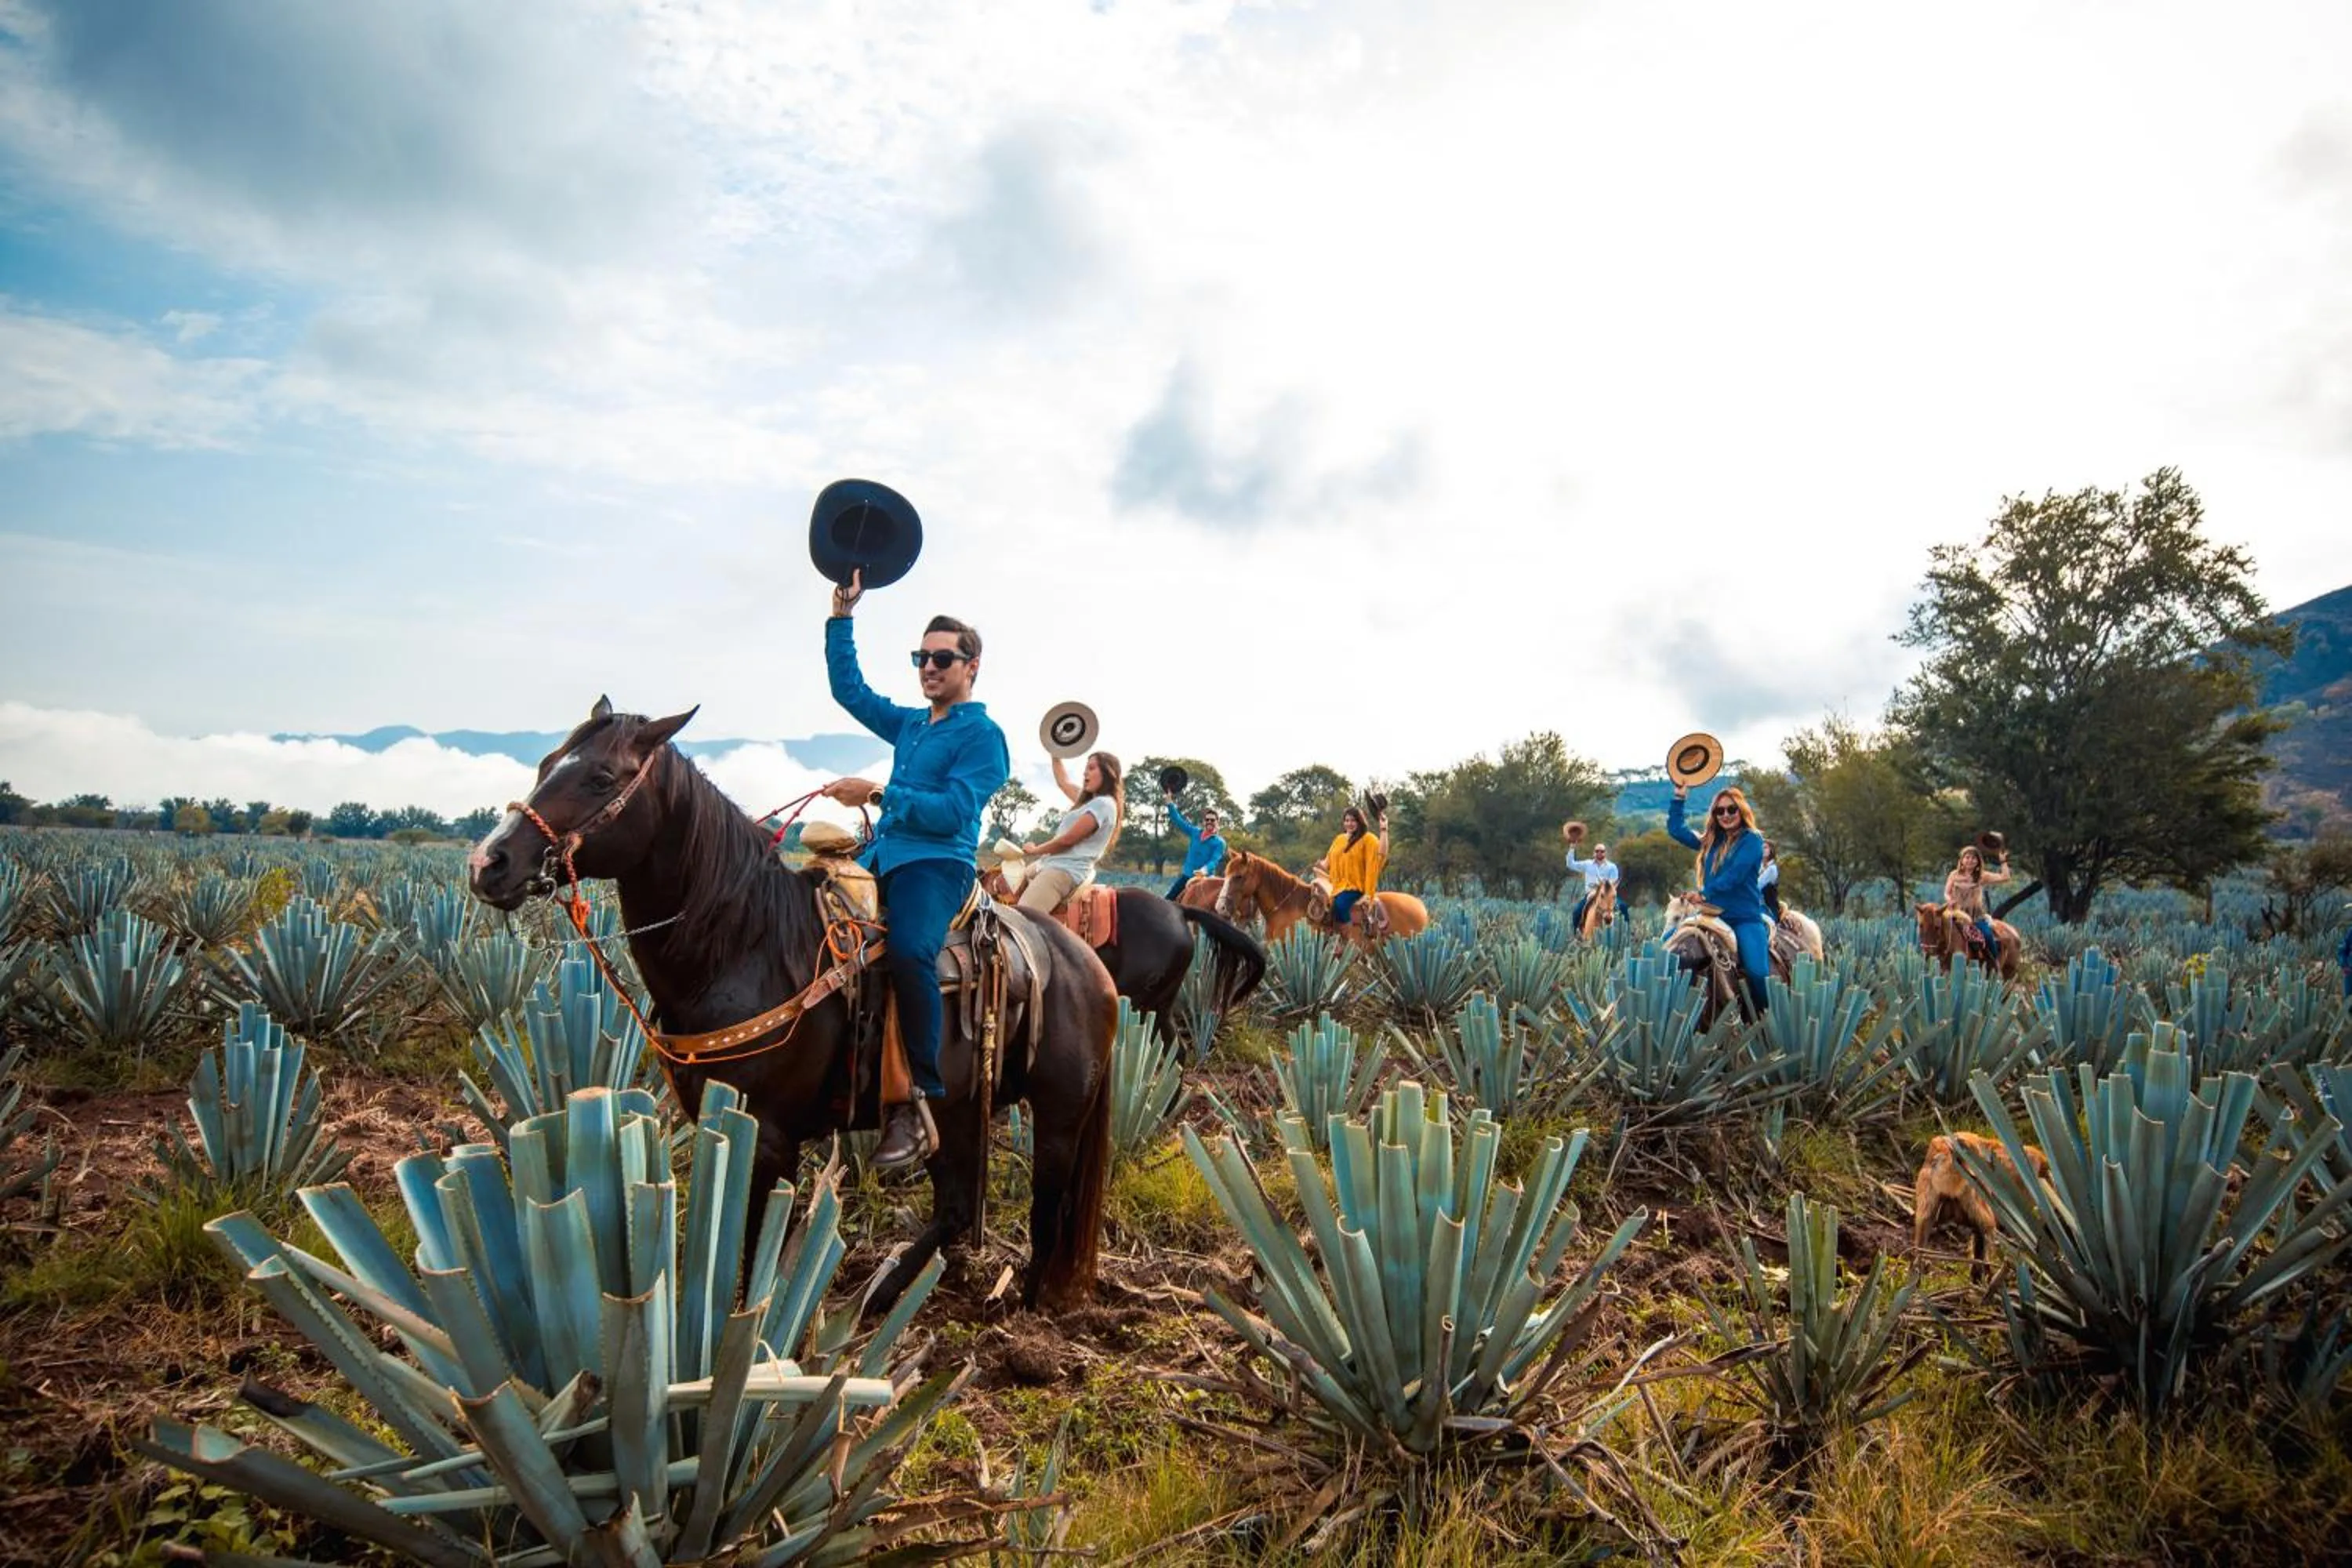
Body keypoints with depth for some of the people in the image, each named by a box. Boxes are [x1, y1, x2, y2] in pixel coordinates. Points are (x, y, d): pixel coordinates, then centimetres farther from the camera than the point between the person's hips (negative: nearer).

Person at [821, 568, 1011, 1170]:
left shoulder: (982, 735, -3)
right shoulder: (910, 725, 21)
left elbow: (954, 811, -14)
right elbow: (849, 689, 27)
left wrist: (879, 795, -19)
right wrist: (842, 616, 20)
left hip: (937, 864, -9)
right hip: (882, 858, 9)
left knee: (908, 951, -36)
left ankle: (919, 1101, -32)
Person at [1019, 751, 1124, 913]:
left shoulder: (1104, 804, -11)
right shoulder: (1090, 800, 19)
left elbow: (1068, 839, -14)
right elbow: (1064, 781, 36)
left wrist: (1035, 850, -1)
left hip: (1067, 870, -11)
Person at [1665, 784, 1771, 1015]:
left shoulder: (1752, 840, -3)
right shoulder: (1711, 842, 15)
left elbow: (1734, 875, -15)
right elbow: (1675, 830, 21)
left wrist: (1705, 893, -15)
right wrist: (1679, 798, 16)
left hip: (1746, 917, -6)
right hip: (1714, 916, 6)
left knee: (1757, 972, -24)